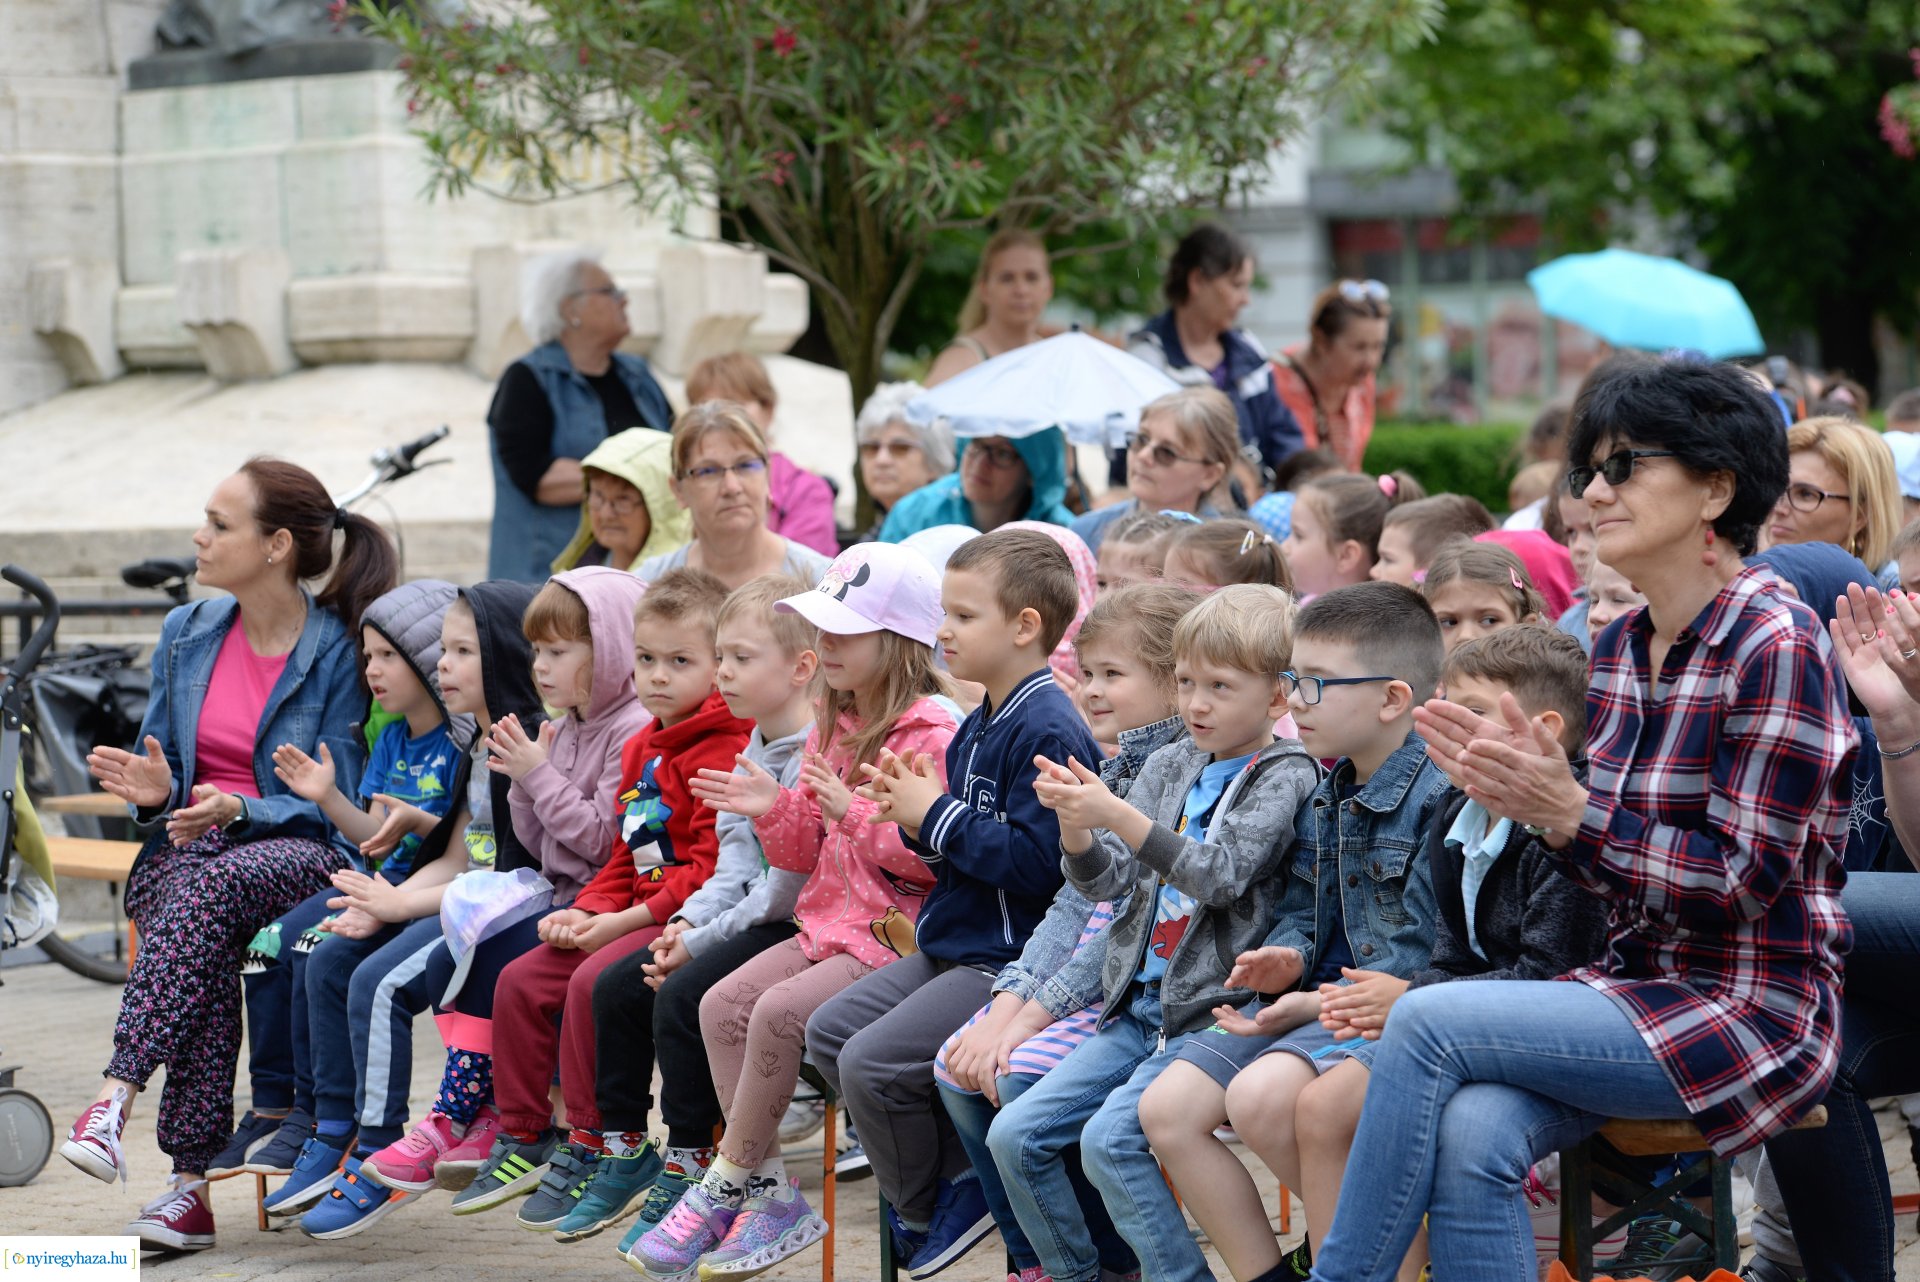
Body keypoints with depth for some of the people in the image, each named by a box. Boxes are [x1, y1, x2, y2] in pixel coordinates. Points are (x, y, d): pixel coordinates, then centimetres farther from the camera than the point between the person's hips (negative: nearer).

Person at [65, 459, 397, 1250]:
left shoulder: (338, 654, -5)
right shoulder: (186, 635, 11)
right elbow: (165, 772, 15)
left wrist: (240, 810, -22)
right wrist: (154, 791, -10)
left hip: (299, 850, -3)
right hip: (187, 844, 3)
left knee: (213, 886, -38)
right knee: (208, 945, -33)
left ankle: (116, 1098, -45)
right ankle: (191, 1186, -41)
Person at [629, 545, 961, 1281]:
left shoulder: (930, 737, -13)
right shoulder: (832, 731, 14)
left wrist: (855, 814, -24)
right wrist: (775, 811, -1)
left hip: (896, 937, -9)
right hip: (831, 922, 9)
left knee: (780, 1012, -25)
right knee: (722, 1004, -8)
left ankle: (723, 1188, -11)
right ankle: (771, 1193, -7)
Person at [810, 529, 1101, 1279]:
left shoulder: (1046, 731, -20)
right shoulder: (980, 726, 12)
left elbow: (1034, 860, -27)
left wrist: (938, 818, -19)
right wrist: (916, 815, 0)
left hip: (1013, 960, -11)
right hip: (954, 947, 11)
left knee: (873, 1061, -18)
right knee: (830, 1031, 10)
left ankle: (931, 1211, 5)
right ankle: (952, 1175, 13)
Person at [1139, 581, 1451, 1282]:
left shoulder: (1438, 794, -15)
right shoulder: (1324, 793, 14)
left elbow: (1431, 951, -20)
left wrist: (1322, 1003, -22)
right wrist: (1289, 958, 1)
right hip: (1315, 996, 9)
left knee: (1262, 1093, -33)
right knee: (1166, 1107, -5)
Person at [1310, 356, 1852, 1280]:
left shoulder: (1775, 646, -13)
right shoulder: (1621, 649, 12)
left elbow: (1741, 880, -17)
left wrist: (1568, 813, -21)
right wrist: (1519, 796, -3)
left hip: (1753, 1013, -7)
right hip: (1638, 987, 7)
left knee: (1430, 1020, -22)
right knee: (1471, 1136, -24)